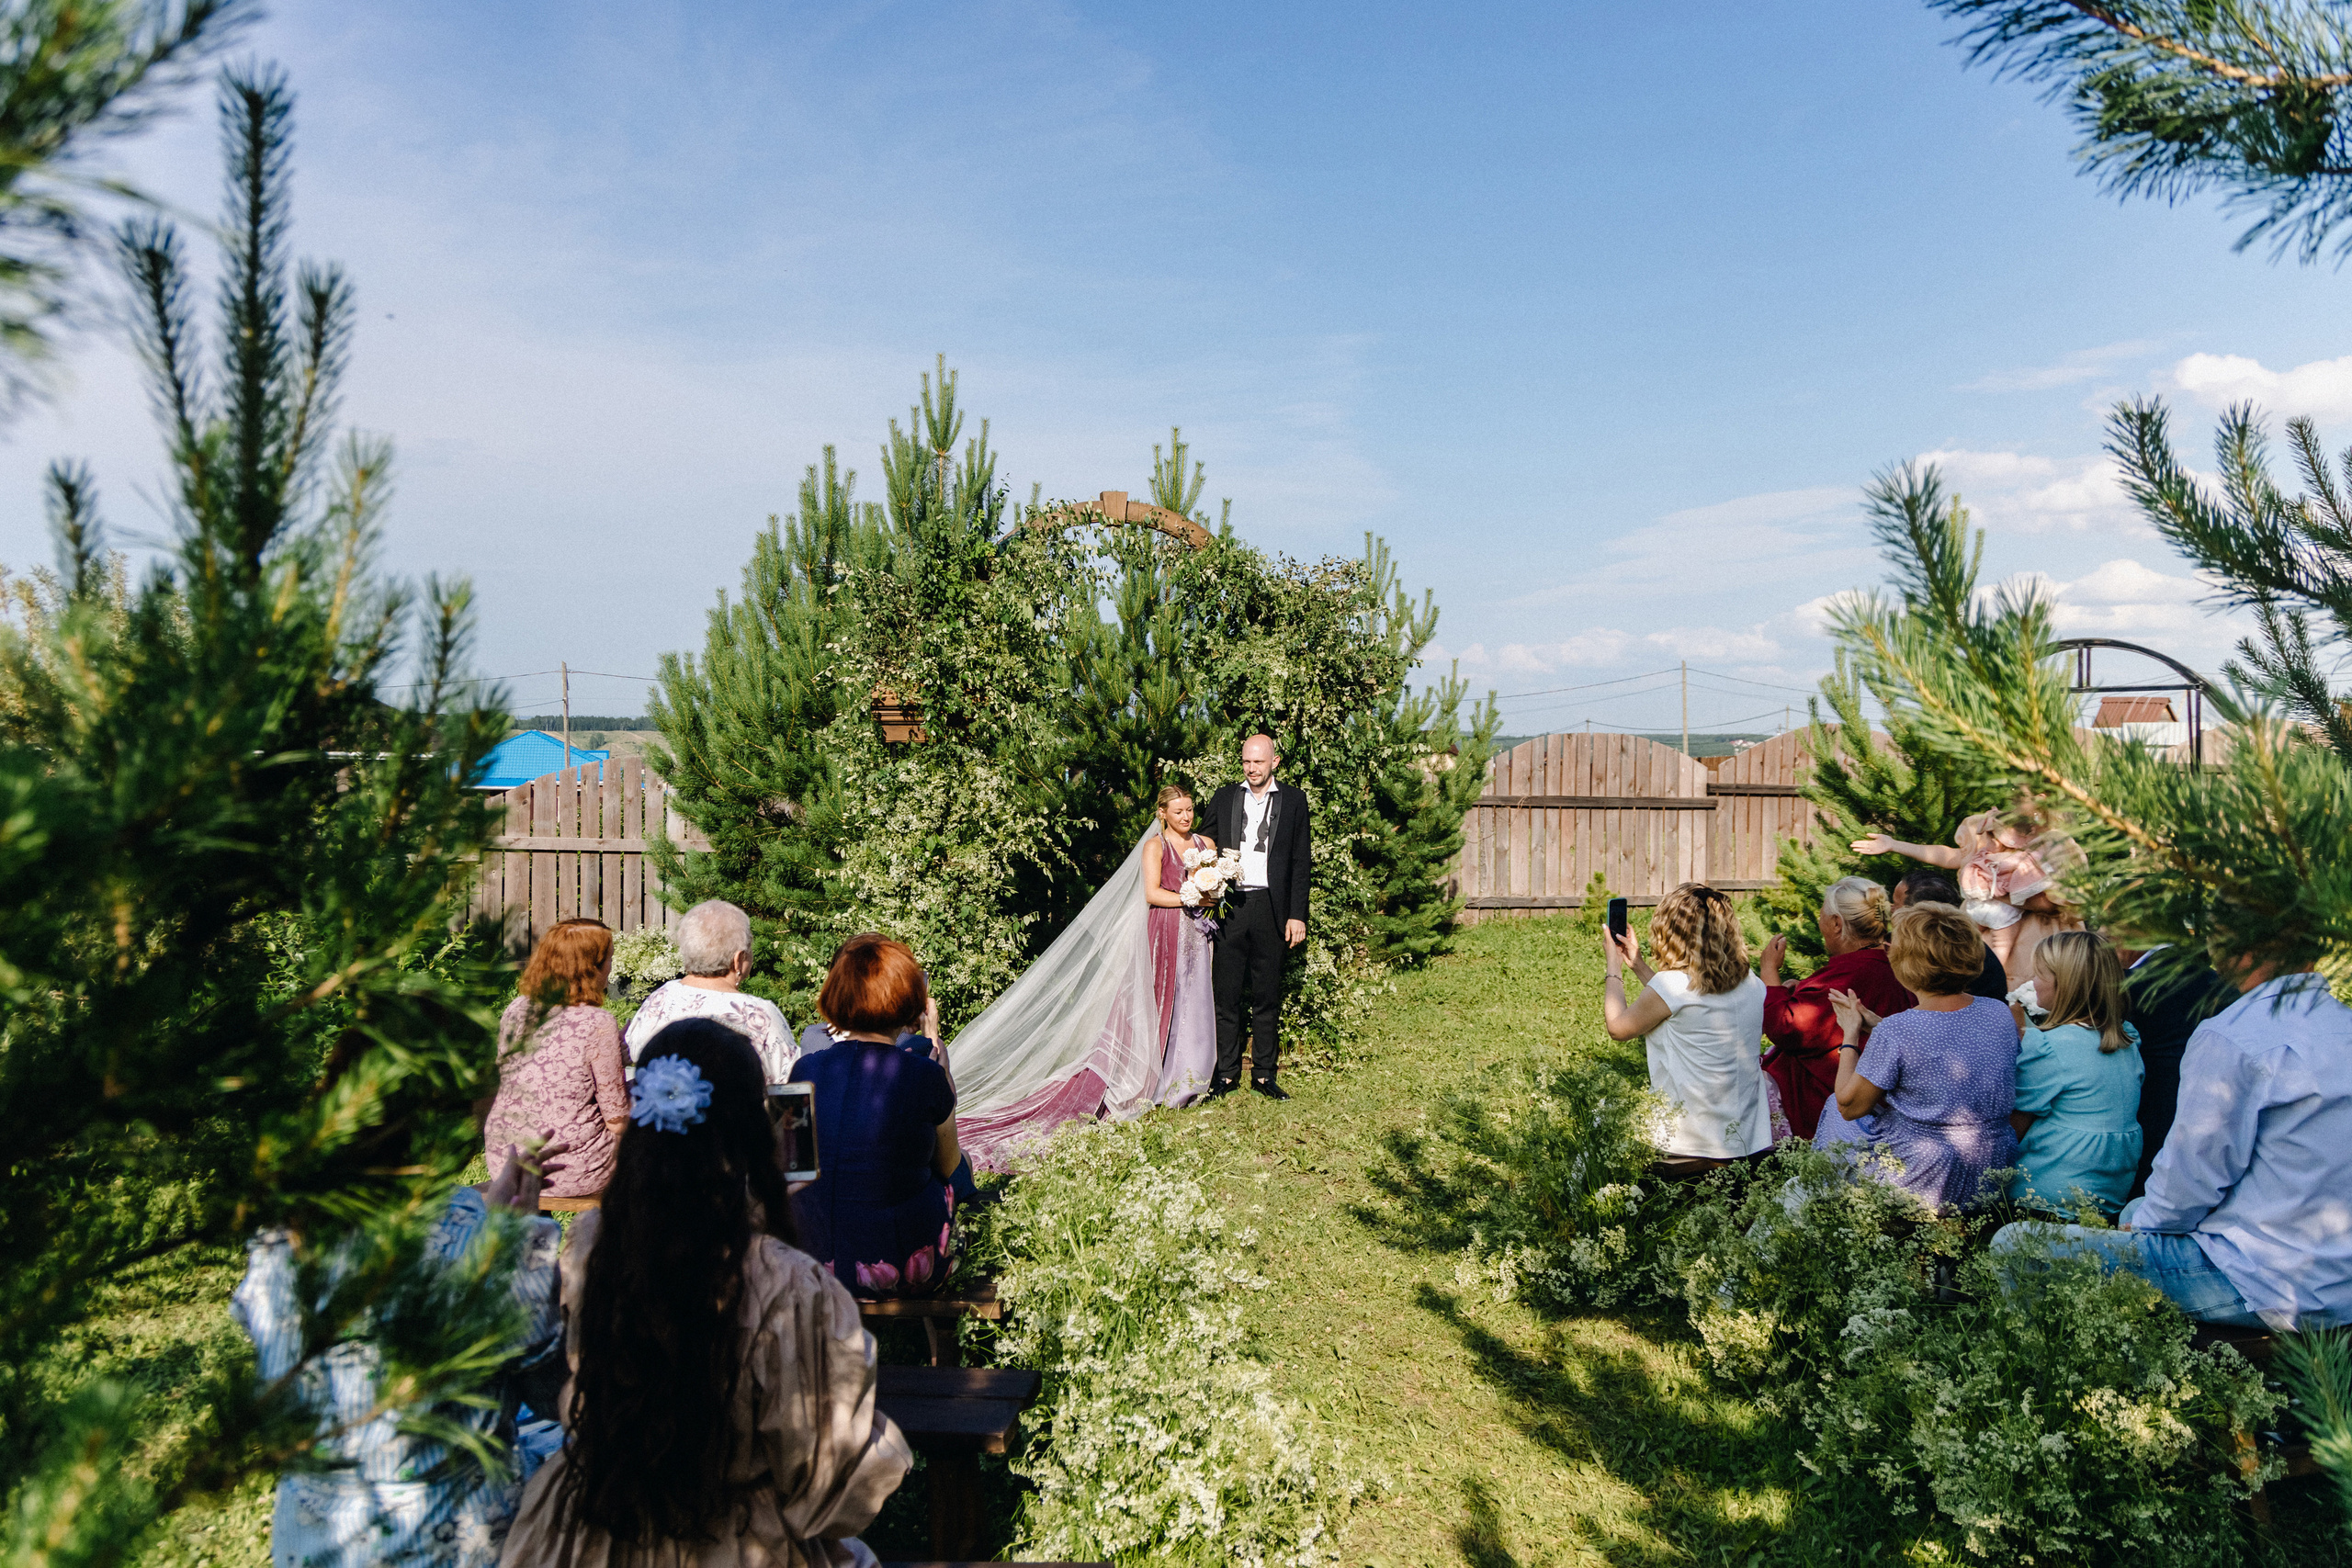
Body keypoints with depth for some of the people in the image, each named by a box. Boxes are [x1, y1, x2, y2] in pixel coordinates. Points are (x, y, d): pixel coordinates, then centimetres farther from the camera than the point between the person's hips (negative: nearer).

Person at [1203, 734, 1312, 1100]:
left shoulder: (1294, 799, 6)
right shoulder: (1223, 798, 10)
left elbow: (1300, 862, 5)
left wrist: (1297, 915, -1)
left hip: (1271, 909, -1)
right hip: (1229, 906, 1)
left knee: (1267, 997, 6)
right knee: (1226, 995, 3)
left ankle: (1263, 1074, 15)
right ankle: (1227, 1073, 12)